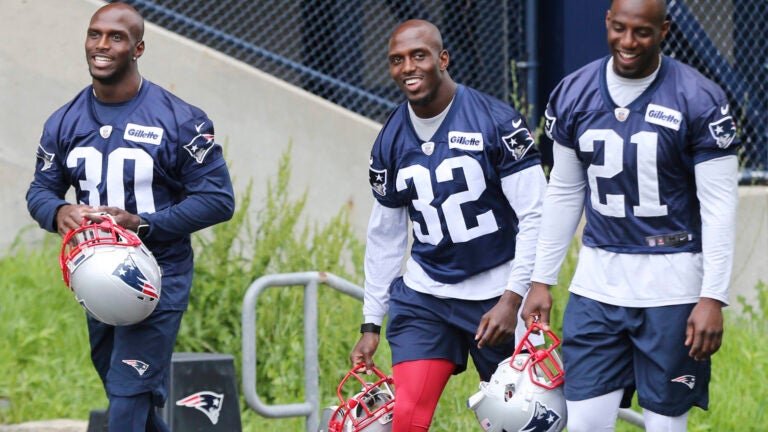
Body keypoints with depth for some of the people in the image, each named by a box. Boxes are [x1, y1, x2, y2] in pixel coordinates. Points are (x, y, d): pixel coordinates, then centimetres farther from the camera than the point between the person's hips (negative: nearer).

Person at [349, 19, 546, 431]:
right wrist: (371, 324, 12)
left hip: (497, 295, -3)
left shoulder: (496, 123, -11)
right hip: (423, 295, 3)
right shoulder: (390, 142, 4)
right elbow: (384, 235, 13)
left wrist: (512, 299, -17)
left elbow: (535, 216, -10)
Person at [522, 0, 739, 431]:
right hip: (598, 280, 4)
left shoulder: (699, 100, -10)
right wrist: (542, 280, 13)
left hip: (672, 284, -4)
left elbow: (719, 205, -9)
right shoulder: (574, 93, 4)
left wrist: (714, 297, -14)